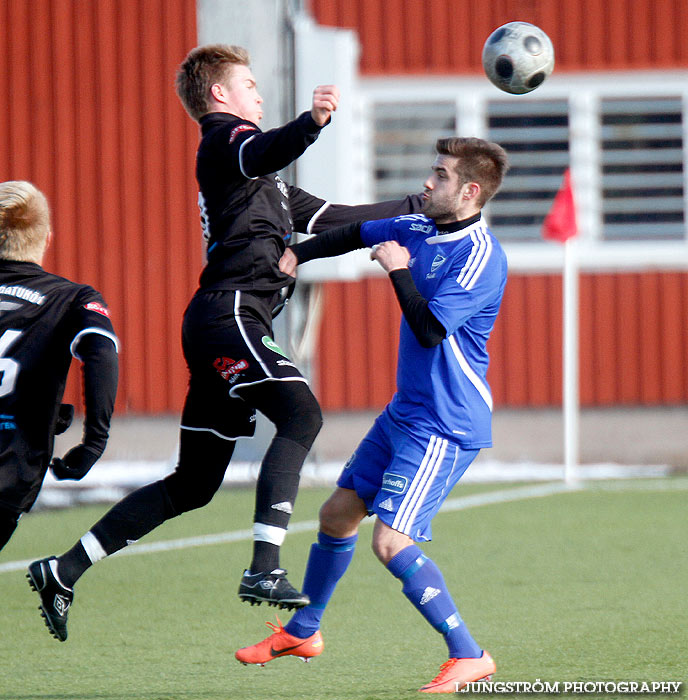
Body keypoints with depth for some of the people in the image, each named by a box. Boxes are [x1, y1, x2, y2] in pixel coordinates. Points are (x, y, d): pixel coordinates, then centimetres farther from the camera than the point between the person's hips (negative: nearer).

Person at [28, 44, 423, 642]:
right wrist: (311, 123, -46)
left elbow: (332, 218, 34)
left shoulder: (262, 183, 30)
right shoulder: (225, 139, 0)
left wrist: (419, 206, 33)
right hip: (230, 312, -10)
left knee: (194, 485, 11)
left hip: (219, 324, 10)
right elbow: (263, 151, -26)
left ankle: (66, 570, 15)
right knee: (301, 414, -26)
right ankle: (264, 570, -35)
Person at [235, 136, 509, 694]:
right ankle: (302, 632, 37)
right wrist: (297, 254, 24)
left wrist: (397, 269, -19)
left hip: (445, 426, -9)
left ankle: (469, 656, -13)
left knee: (391, 541, -19)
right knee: (338, 514, 18)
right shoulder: (421, 229, 6)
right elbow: (359, 233, 25)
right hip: (405, 412, 9)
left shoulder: (480, 256, -20)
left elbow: (430, 329, -26)